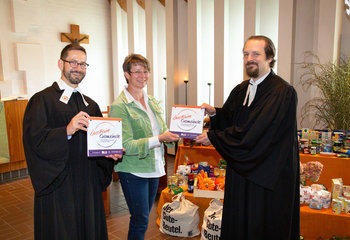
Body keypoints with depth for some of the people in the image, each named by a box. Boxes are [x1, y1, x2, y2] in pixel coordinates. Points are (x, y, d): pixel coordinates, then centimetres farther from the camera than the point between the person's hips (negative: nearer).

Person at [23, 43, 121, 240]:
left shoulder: (91, 105, 13)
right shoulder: (42, 100, -5)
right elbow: (34, 139, -16)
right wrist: (66, 131, -31)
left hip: (88, 186, 5)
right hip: (57, 186, -5)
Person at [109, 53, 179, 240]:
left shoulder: (152, 102, 8)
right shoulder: (119, 106, -14)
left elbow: (162, 130, 12)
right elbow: (126, 145, -20)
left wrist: (175, 134, -10)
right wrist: (159, 139, -28)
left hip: (154, 168, 7)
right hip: (133, 171, -6)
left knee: (143, 218, 19)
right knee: (140, 221, 3)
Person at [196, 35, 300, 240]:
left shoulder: (283, 92, -17)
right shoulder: (241, 90, 7)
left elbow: (253, 133, -25)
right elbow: (229, 121, 12)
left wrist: (214, 137, -19)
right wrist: (214, 113, -9)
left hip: (268, 174, -7)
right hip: (240, 171, 7)